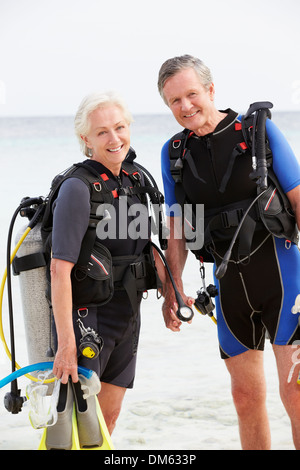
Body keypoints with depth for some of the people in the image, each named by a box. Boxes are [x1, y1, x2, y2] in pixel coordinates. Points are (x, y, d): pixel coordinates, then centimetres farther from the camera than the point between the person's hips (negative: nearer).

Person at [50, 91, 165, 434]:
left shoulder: (134, 180, 5)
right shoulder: (78, 188, -18)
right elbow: (60, 269, -23)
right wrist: (66, 343, -27)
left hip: (127, 314, 7)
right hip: (86, 316, -7)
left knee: (109, 416, 13)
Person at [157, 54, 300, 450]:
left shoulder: (258, 129, -4)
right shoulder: (174, 152, 7)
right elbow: (177, 227, 12)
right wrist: (173, 288, 5)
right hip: (229, 282, 4)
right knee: (246, 395, 8)